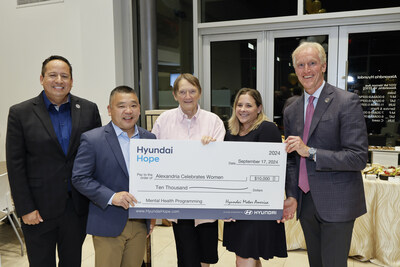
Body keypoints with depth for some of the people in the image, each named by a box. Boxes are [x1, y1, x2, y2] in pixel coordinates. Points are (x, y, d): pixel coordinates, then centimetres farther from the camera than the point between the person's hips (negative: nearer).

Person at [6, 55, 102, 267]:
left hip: (78, 207, 2)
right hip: (39, 209, -1)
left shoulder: (89, 110, 0)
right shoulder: (20, 113, -4)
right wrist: (25, 208, -7)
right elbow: (15, 165, -5)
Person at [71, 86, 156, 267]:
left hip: (140, 223, 5)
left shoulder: (149, 138, 5)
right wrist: (111, 196, -22)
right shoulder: (92, 139, -8)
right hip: (108, 225, -4)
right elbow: (79, 178, -10)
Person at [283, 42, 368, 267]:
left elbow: (359, 157, -16)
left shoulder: (347, 102, -10)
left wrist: (310, 152, -22)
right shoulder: (291, 111, 9)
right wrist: (292, 197, 4)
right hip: (306, 203, 6)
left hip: (336, 204, -5)